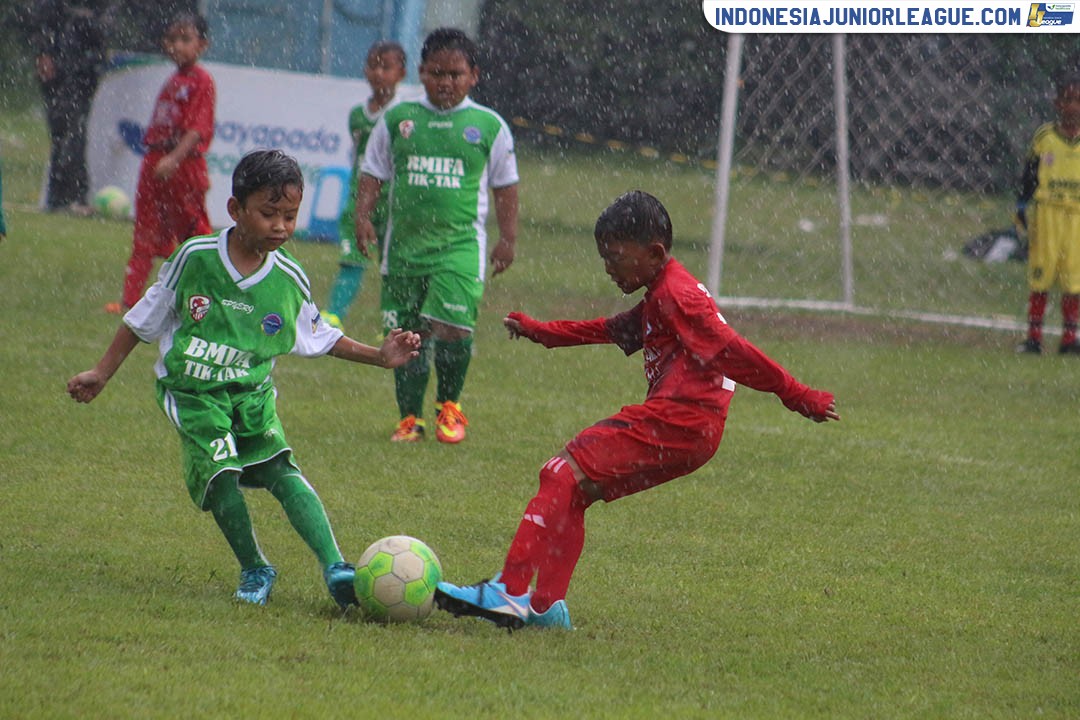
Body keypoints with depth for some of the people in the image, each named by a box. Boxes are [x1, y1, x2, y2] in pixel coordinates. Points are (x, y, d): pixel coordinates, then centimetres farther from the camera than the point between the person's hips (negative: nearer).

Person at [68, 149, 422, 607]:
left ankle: (334, 568, -25)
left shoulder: (289, 281, -1)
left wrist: (379, 357, 8)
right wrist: (102, 374, 11)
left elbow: (319, 338, 17)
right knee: (221, 474, -21)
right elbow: (145, 317, 6)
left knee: (282, 470, -20)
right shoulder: (195, 258, -8)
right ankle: (254, 571, -2)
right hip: (192, 393, -1)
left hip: (252, 394, 1)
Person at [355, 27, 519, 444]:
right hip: (404, 244, 2)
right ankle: (409, 418, 18)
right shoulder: (397, 120, 7)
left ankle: (449, 405, 8)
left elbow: (505, 186, 12)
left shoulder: (489, 126, 4)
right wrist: (362, 216, -2)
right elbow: (373, 174, 12)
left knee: (451, 327, -16)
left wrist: (508, 238, 8)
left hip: (460, 245, -2)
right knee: (407, 334, 5)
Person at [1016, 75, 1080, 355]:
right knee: (1040, 274, -1)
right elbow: (1028, 176, 8)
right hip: (1047, 213, -1)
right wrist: (1022, 208, 0)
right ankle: (1033, 336, 5)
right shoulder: (1044, 137, 3)